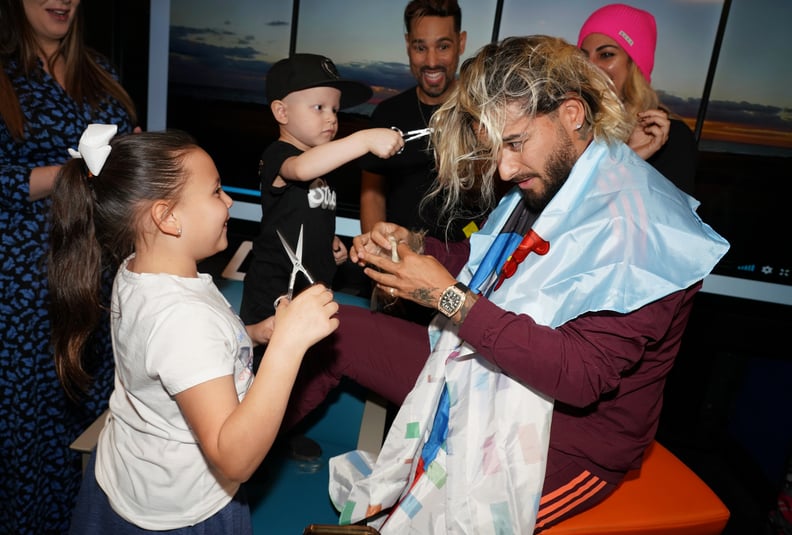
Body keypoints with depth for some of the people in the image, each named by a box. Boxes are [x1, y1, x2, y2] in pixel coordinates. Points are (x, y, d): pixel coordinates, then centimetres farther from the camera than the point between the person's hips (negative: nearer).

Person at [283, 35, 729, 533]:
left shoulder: (637, 222, -25)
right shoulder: (545, 180, -1)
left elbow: (580, 375, -31)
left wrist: (449, 296, -30)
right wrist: (417, 247, -7)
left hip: (565, 440, -7)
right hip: (486, 379, 7)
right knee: (337, 328, 5)